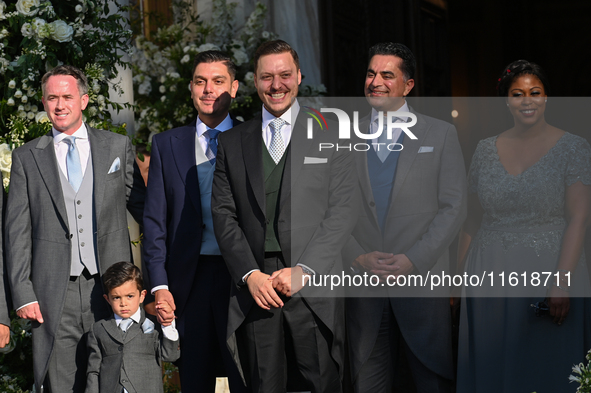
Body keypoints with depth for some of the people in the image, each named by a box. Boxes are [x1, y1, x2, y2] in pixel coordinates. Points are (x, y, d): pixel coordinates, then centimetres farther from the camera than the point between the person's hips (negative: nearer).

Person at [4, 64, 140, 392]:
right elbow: (16, 231, 6)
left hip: (109, 287, 0)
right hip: (53, 293, 0)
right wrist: (22, 294, -2)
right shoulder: (26, 157, 9)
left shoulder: (118, 147, 11)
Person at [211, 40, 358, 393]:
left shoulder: (330, 135, 6)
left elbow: (343, 211, -1)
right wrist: (250, 274, -6)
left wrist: (304, 269, -11)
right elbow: (224, 214, 8)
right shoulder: (232, 142, 14)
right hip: (255, 287, 2)